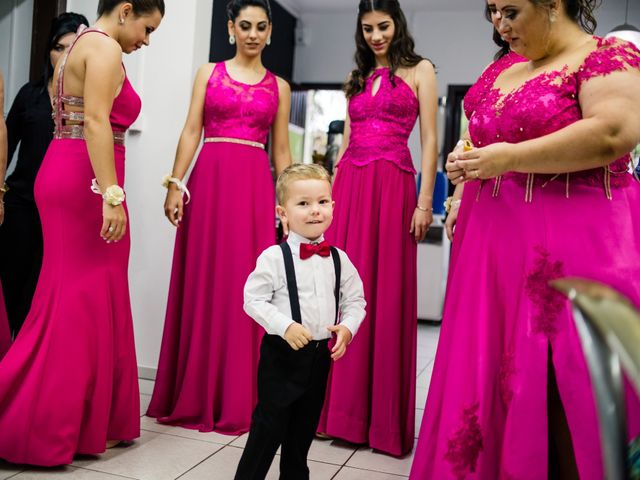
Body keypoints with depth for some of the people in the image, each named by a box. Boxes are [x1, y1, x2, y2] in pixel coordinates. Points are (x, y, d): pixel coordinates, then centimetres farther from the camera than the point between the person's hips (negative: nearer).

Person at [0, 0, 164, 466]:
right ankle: (48, 428, 1)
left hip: (63, 175, 10)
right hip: (85, 181, -10)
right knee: (83, 300, -5)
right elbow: (96, 122, -20)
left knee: (71, 297, 11)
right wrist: (112, 193, -26)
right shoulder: (105, 47, -8)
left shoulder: (81, 46, 22)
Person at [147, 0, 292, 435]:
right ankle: (195, 394, 13)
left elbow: (281, 150, 12)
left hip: (256, 186, 1)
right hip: (209, 180, 0)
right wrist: (175, 183, -6)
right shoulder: (209, 73, 12)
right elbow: (191, 132, 5)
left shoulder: (279, 87, 14)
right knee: (204, 282, 1)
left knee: (246, 285, -1)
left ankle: (239, 399, 9)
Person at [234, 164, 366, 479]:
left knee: (305, 427, 19)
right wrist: (285, 326, -23)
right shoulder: (274, 257, -12)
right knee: (269, 425, 1)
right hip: (281, 353, -5)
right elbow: (253, 300, -12)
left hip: (321, 355, 5)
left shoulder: (338, 259, 1)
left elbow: (355, 299, 8)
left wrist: (347, 327, -9)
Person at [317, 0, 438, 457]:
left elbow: (429, 140, -1)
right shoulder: (358, 79, 21)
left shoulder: (419, 71, 7)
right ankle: (341, 406, 14)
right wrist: (329, 193, 12)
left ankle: (382, 415, 8)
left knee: (385, 294, -3)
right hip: (349, 185, 5)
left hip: (392, 186, -5)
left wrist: (424, 201, -10)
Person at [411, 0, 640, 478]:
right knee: (491, 365, 12)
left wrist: (509, 159, -20)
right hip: (495, 239, 8)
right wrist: (466, 177, 9)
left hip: (573, 242, -7)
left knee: (563, 391, -3)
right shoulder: (504, 67, 16)